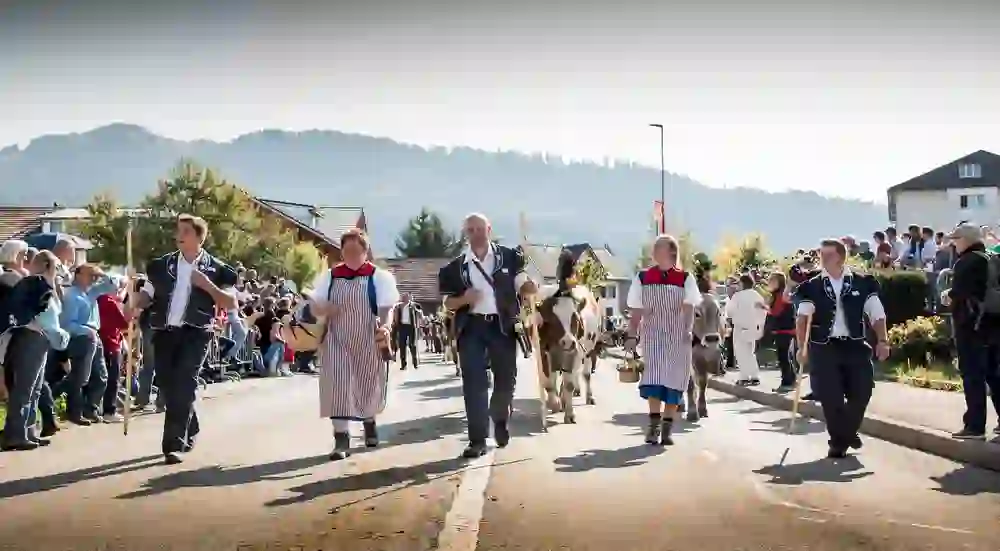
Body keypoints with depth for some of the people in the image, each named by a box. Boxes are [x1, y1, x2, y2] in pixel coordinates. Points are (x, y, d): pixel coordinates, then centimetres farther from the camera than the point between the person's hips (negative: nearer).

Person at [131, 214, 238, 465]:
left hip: (195, 333, -4)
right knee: (167, 385, 9)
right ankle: (190, 430, 33)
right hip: (164, 331, 4)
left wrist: (208, 286, -14)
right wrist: (135, 306, -11)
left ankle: (174, 444, -10)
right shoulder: (162, 265, 10)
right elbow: (147, 295, 11)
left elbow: (232, 303, -1)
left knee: (183, 386, -11)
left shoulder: (215, 268, 1)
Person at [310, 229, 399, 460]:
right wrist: (324, 310, -17)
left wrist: (385, 327, -30)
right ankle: (341, 439, -9)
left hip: (367, 342, -1)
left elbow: (387, 307, -11)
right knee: (338, 386, -10)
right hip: (337, 341, 1)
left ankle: (369, 422, 43)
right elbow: (314, 307, 7)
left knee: (368, 386, 12)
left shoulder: (379, 276, -5)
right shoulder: (329, 276, 4)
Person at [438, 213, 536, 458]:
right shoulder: (456, 266, 6)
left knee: (506, 378, 8)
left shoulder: (509, 257, 3)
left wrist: (531, 286, -25)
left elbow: (522, 285, -1)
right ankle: (477, 440, -3)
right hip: (471, 327, 0)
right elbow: (448, 302, 8)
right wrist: (464, 299, -14)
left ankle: (500, 420, 37)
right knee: (474, 384, -4)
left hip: (502, 325, 0)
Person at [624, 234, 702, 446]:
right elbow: (636, 311, 6)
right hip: (652, 334, 0)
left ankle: (666, 428, 10)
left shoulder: (685, 278, -1)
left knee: (674, 380, 1)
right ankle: (654, 424, -15)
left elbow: (689, 307, -11)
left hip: (677, 337, 0)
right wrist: (632, 336, 0)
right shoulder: (642, 278, 3)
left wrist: (687, 330, -27)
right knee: (653, 376, -16)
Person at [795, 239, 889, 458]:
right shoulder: (811, 287, 2)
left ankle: (848, 431, 26)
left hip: (855, 345, 1)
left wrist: (882, 341, -8)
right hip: (823, 348, 0)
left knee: (861, 392, -2)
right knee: (830, 397, -5)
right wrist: (802, 347, -16)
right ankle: (838, 441, 12)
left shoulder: (863, 283, 3)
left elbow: (877, 314, 4)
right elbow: (802, 318, -5)